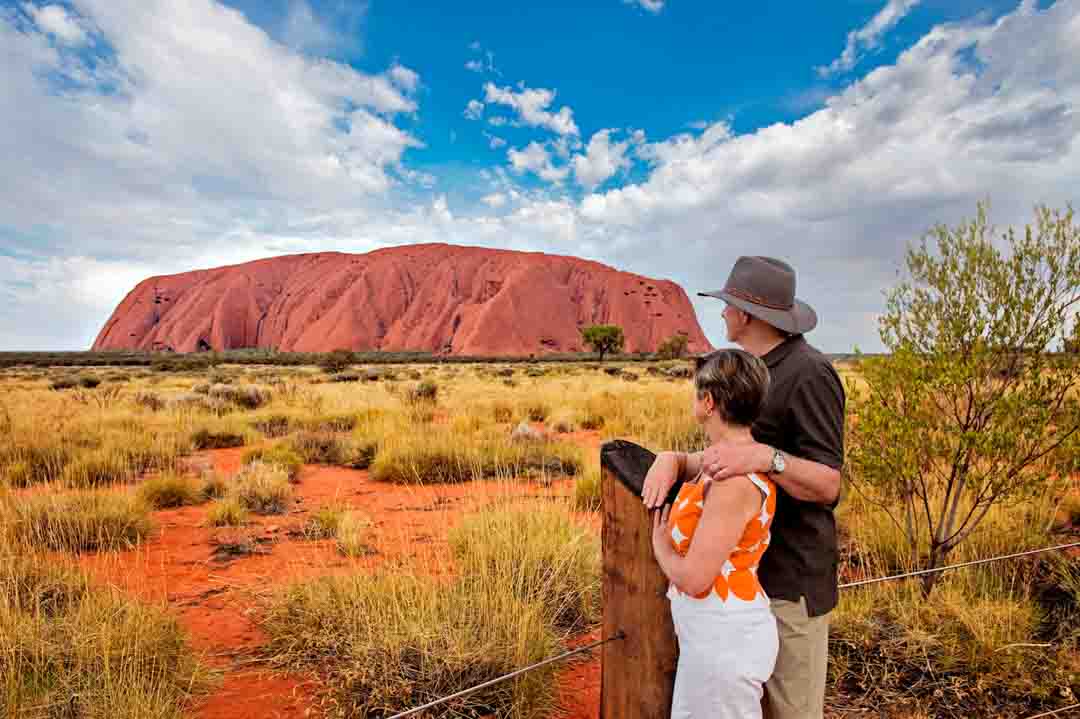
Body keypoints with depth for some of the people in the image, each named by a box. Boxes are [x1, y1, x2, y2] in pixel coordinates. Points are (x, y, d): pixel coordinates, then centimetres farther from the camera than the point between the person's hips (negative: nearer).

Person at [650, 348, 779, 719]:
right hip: (711, 630, 9)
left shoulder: (736, 481, -27)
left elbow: (694, 578, -26)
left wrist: (660, 546, -6)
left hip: (725, 637, -9)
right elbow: (683, 463, 21)